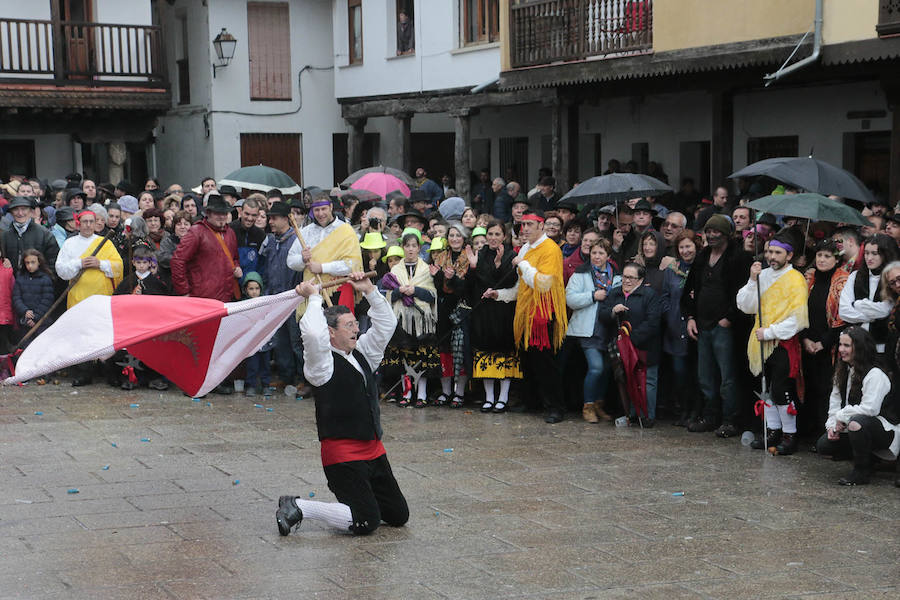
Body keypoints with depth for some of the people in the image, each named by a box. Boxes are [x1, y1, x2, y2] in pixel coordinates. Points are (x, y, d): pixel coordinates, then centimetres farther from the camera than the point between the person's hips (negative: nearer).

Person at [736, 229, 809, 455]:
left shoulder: (795, 280, -8)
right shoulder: (763, 275, 10)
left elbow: (797, 319, -14)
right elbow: (745, 306, 6)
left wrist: (769, 332, -16)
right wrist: (753, 281, -6)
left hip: (784, 343, -6)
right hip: (763, 344, 6)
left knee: (782, 390, -6)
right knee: (767, 388, 11)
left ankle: (789, 435, 4)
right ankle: (772, 431, 21)